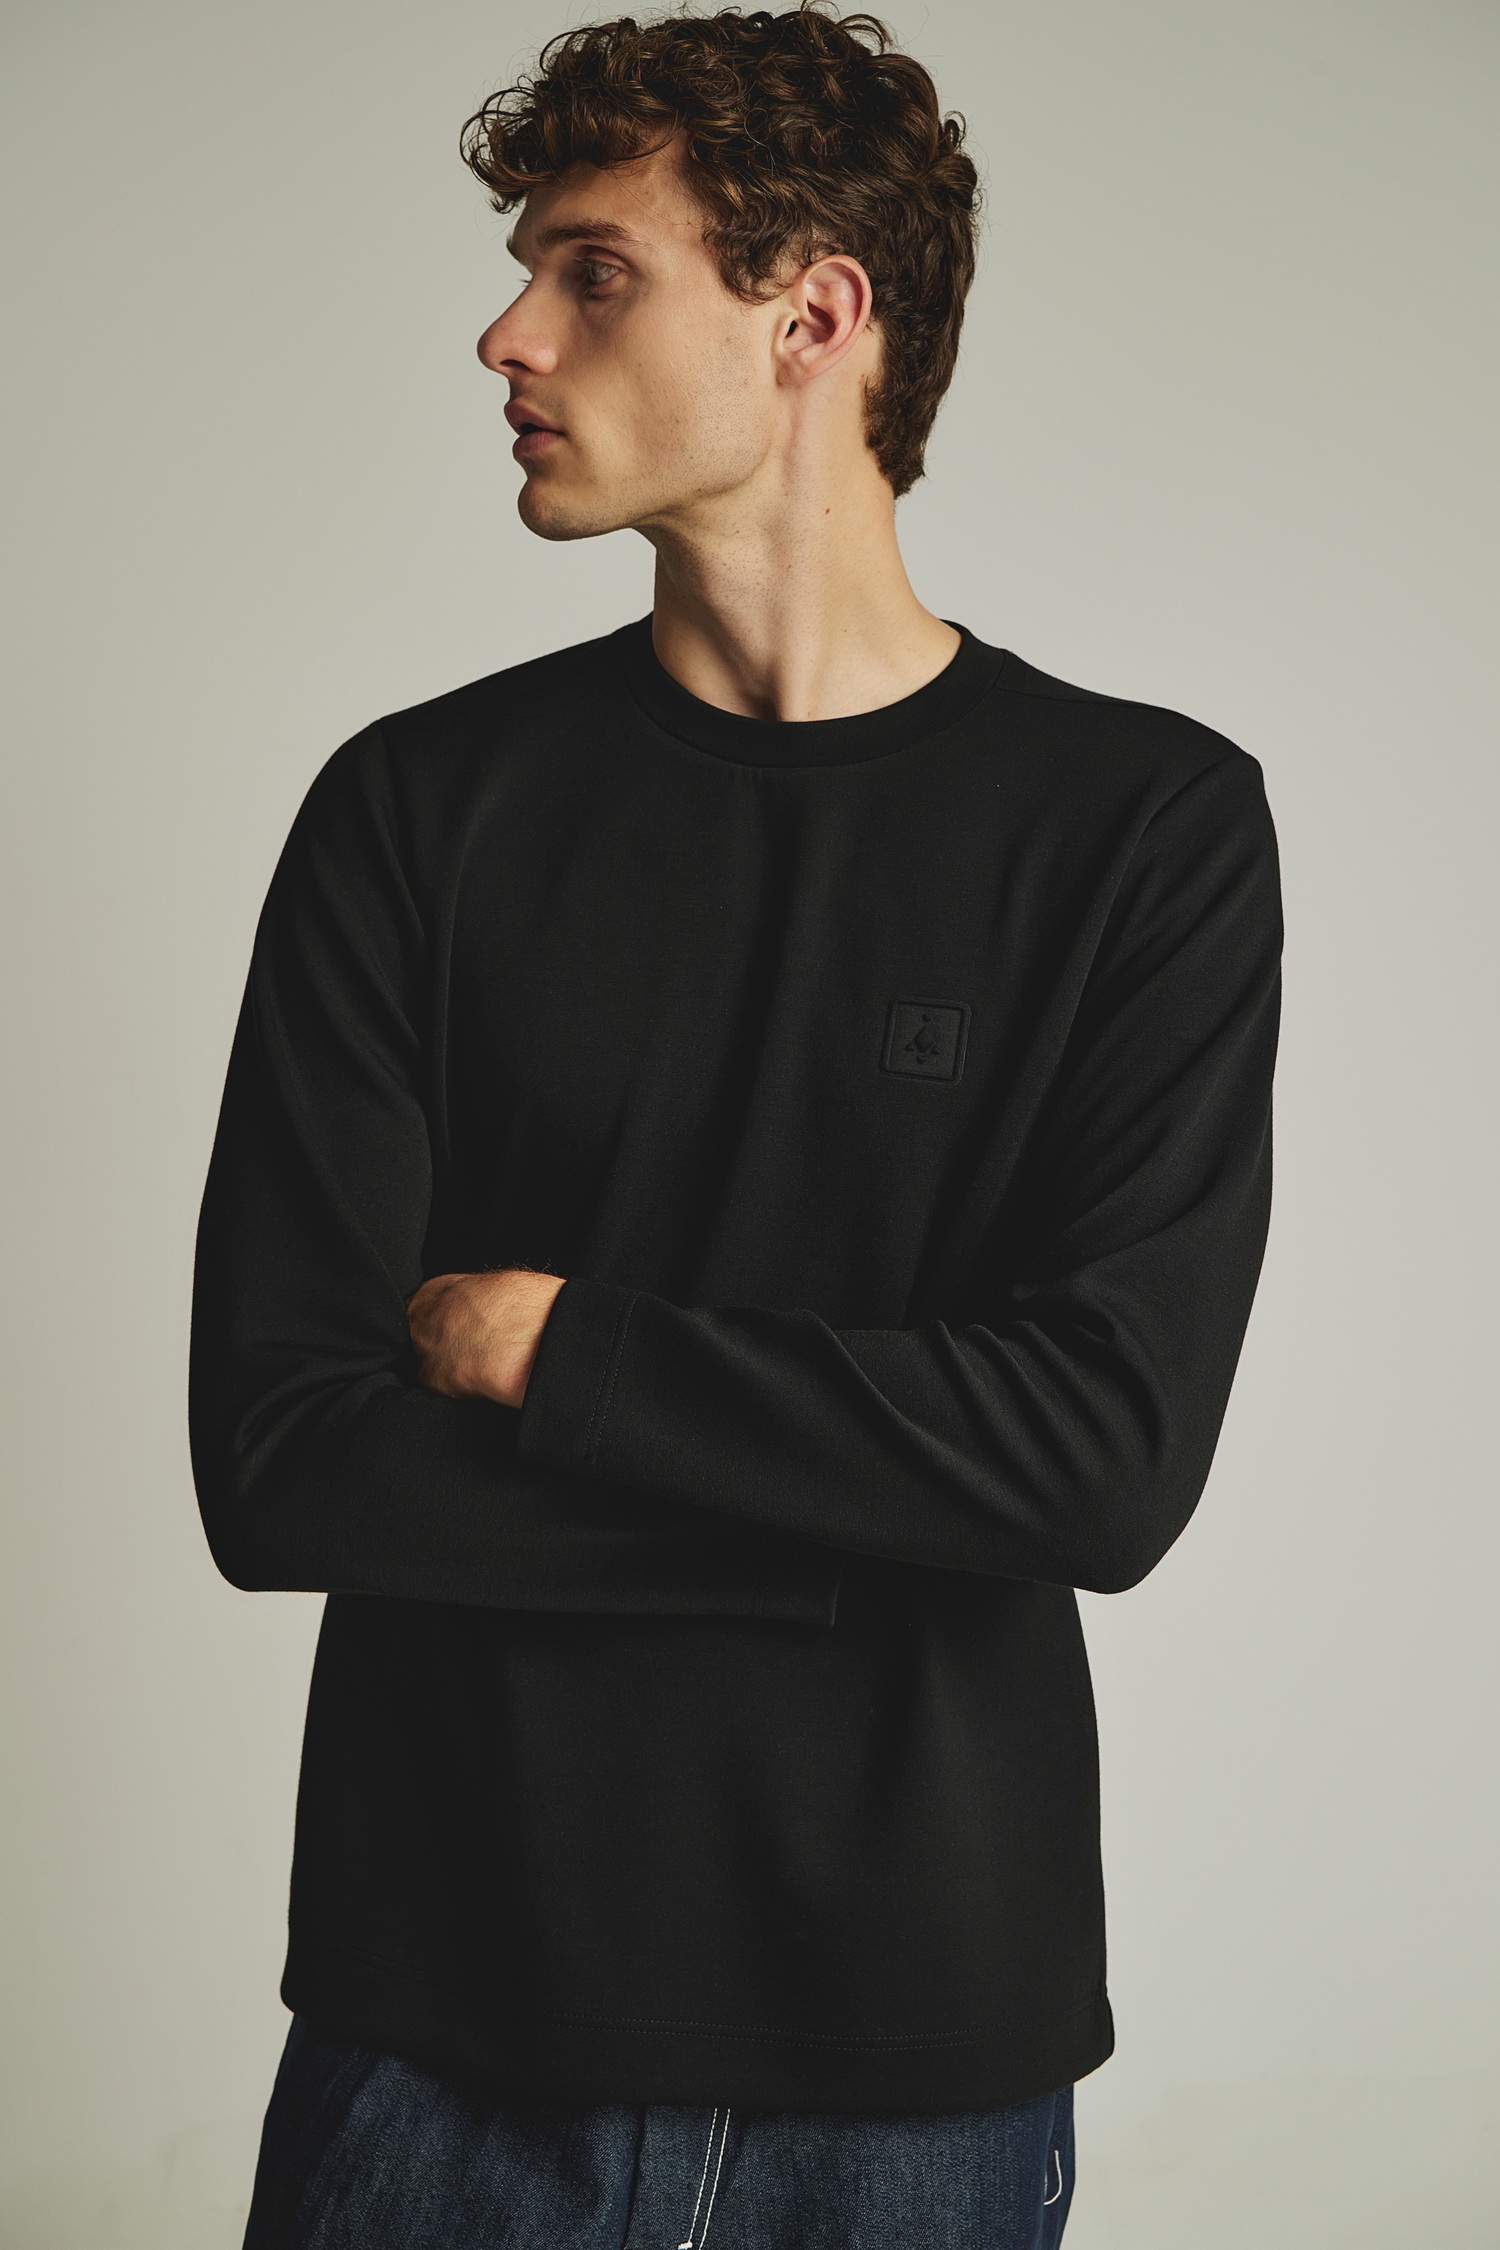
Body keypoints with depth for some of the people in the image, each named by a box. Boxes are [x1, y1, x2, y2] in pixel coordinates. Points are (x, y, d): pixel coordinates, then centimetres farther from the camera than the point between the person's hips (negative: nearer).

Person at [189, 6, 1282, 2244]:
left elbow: (1118, 1450, -14)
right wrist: (878, 1503, -13)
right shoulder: (422, 807, -1)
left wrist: (560, 1351, -12)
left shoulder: (1147, 824, -4)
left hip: (929, 2037, 0)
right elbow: (277, 1462, -9)